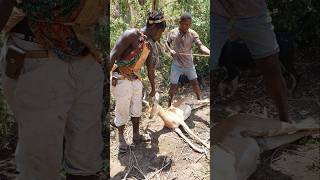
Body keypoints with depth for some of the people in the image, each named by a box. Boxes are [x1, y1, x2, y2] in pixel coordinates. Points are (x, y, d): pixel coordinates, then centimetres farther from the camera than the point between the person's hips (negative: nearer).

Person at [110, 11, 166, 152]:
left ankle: (136, 136, 31)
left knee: (137, 108, 14)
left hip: (136, 79, 8)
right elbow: (113, 55, -21)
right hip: (120, 78, -7)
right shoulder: (131, 35, -17)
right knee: (123, 110, 2)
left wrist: (153, 88, 24)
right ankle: (121, 138, 22)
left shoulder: (150, 45, 7)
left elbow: (150, 70, 17)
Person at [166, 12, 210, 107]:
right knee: (173, 86, 3)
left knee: (195, 83, 6)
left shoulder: (193, 34, -11)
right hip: (176, 64, 0)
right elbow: (167, 43, 10)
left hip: (189, 64, 1)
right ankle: (169, 105, 21)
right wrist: (170, 50, -11)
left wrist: (209, 52, -40)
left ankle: (199, 100, 31)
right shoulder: (172, 33, -7)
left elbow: (201, 46, -21)